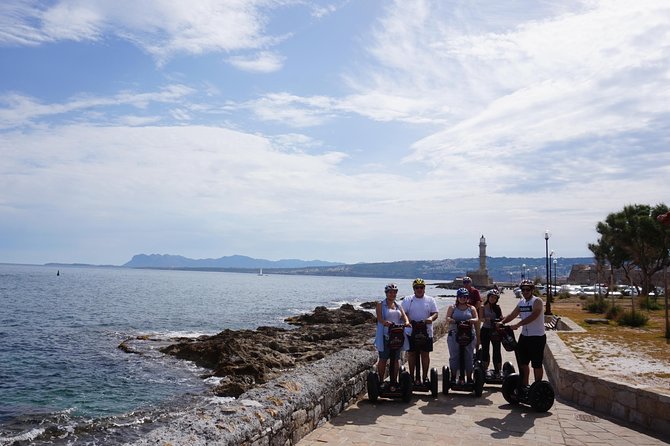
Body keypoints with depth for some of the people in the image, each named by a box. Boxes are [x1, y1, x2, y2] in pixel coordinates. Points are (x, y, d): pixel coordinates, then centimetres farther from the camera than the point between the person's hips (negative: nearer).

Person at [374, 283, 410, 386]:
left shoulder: (398, 306, 16)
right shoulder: (380, 304, 3)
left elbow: (404, 315, 3)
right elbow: (379, 317, -12)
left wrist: (406, 322, -21)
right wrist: (385, 322, -34)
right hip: (385, 336, -4)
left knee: (396, 359, 6)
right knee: (383, 359, 1)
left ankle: (394, 380, 16)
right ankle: (381, 381, 11)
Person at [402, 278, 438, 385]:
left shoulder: (430, 300, 6)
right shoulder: (407, 300, 4)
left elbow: (435, 313, 1)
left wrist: (431, 318, -21)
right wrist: (408, 320, -23)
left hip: (426, 332, 0)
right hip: (411, 331, 0)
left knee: (425, 354, 4)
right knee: (411, 354, 7)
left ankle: (425, 377, 15)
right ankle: (411, 376, 18)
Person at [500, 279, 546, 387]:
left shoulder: (537, 301, -12)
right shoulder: (521, 302, 10)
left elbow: (533, 316, -27)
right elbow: (512, 315, 9)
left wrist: (518, 324, -34)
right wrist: (502, 322, -9)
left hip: (537, 337, -7)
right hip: (524, 335, 7)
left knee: (537, 364, 2)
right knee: (523, 362, 13)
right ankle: (524, 386, 26)